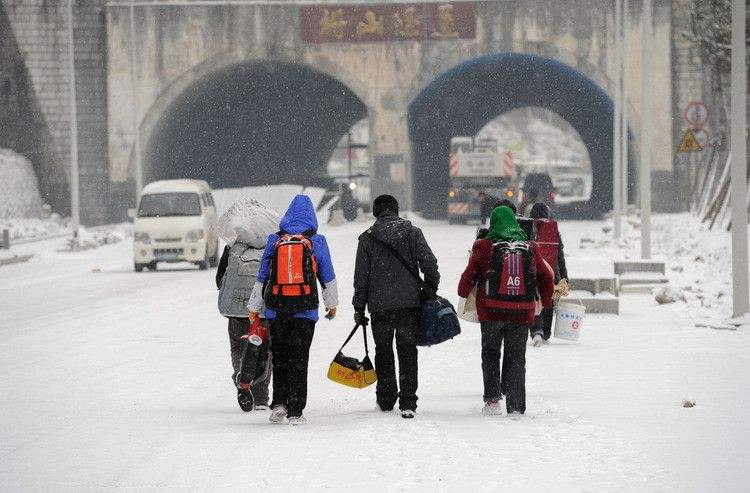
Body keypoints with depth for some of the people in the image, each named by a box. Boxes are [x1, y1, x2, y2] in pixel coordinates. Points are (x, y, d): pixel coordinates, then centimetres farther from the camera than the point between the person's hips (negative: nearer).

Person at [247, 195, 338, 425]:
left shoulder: (274, 241, 2)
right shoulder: (317, 243, 0)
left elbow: (262, 278, 6)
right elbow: (328, 277, 9)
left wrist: (254, 307, 16)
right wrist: (332, 303, 25)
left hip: (276, 311, 1)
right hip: (305, 311, -1)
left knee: (279, 357, 14)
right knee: (299, 359, 4)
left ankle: (279, 403, 3)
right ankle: (295, 411, 1)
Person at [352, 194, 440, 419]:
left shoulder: (367, 239, 0)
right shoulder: (413, 232, 0)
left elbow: (361, 276, 1)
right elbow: (429, 264, -4)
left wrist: (359, 307, 8)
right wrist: (431, 291, 10)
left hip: (380, 305, 0)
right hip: (410, 302, 0)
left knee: (383, 351, 16)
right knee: (407, 351, 3)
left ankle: (386, 398, 20)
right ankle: (408, 402, -6)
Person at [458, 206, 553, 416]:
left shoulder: (483, 247, -4)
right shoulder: (530, 248, 4)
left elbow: (469, 276, 1)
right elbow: (546, 277, 11)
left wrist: (463, 295, 21)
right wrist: (547, 303, 25)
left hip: (491, 312, -2)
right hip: (522, 314, 2)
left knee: (490, 354, 16)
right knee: (516, 358, 10)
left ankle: (493, 398, 3)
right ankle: (516, 406, 6)